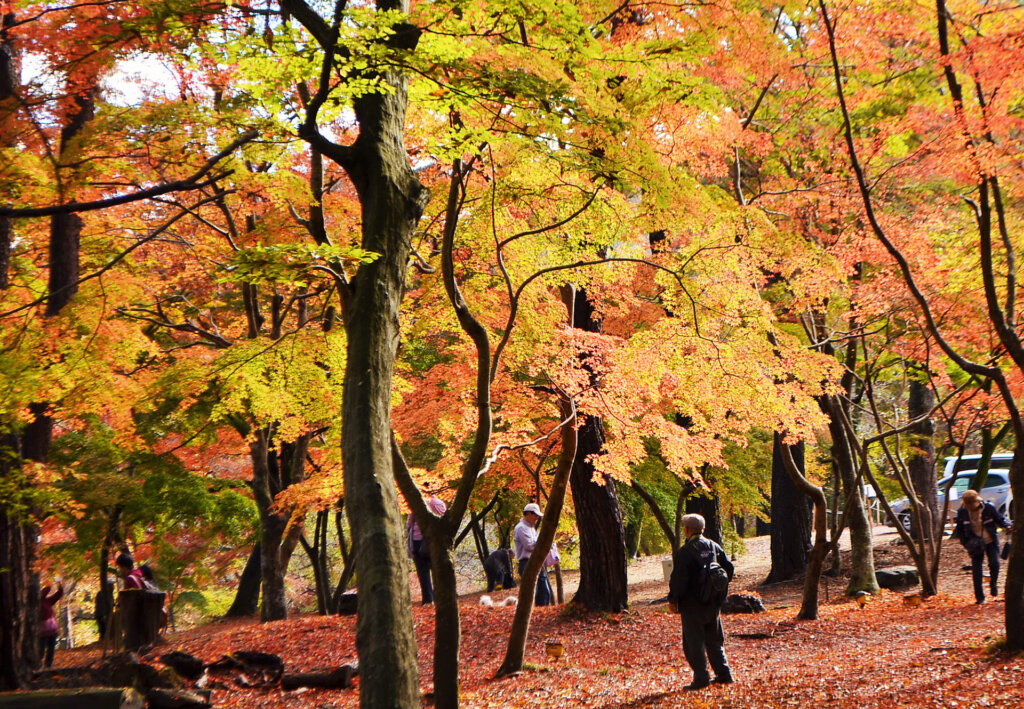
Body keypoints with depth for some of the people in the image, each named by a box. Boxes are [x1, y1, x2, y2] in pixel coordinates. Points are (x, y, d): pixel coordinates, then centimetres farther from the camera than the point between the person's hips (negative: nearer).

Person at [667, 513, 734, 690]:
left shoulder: (684, 552, -16)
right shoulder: (714, 547, 5)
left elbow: (678, 579, -17)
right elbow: (729, 568, 10)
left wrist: (673, 599, -4)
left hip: (692, 604, -7)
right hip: (713, 603, 7)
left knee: (694, 642, 0)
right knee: (714, 640, 18)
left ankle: (701, 678, -3)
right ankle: (724, 674, 19)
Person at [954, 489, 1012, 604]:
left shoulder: (989, 507, -13)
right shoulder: (962, 512, -8)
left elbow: (1000, 520, 0)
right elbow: (959, 530, 5)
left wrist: (1007, 526, -21)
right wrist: (966, 543, -5)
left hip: (990, 541, -1)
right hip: (975, 544, 1)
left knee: (994, 563, -17)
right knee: (976, 569, -2)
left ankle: (993, 585, 13)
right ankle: (979, 597, 7)